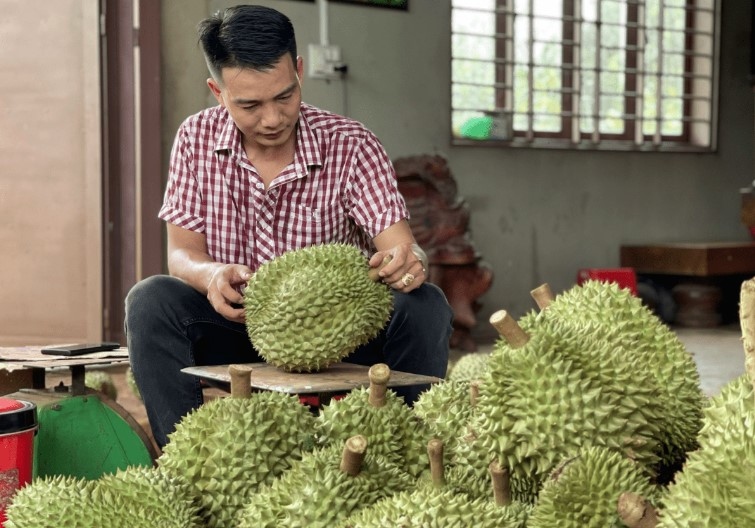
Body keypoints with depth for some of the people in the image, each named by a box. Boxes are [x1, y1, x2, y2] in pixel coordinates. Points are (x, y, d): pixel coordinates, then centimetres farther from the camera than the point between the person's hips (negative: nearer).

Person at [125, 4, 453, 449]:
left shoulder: (350, 146, -9)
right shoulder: (197, 139, -3)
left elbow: (402, 248, -17)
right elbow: (182, 253, -5)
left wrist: (409, 262, -44)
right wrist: (211, 275, -30)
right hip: (236, 331, 1)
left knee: (425, 305, -26)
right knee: (150, 300, -26)